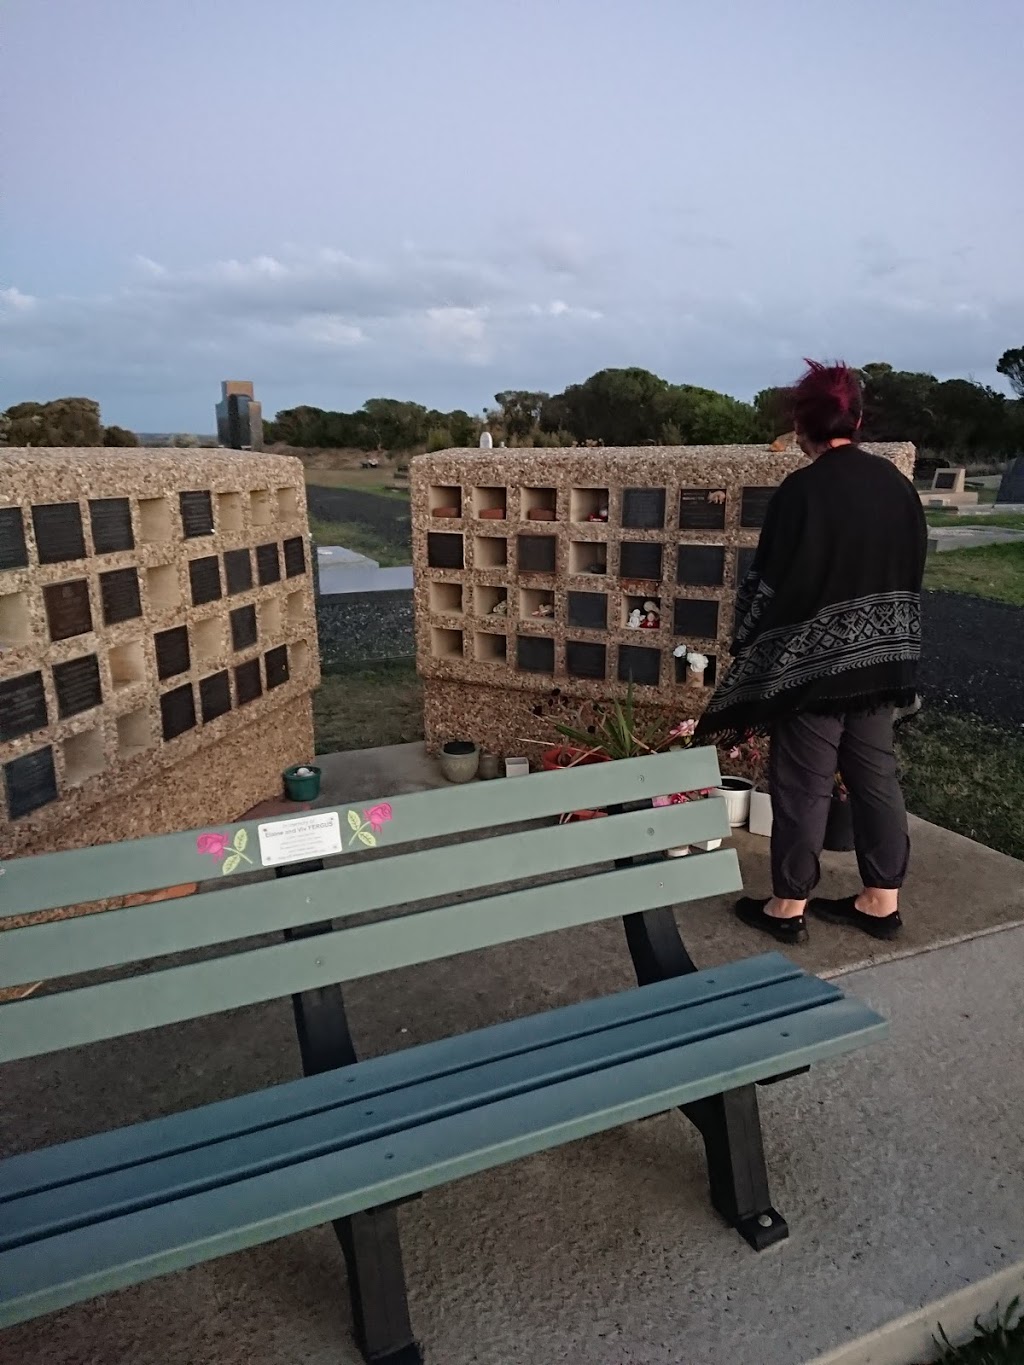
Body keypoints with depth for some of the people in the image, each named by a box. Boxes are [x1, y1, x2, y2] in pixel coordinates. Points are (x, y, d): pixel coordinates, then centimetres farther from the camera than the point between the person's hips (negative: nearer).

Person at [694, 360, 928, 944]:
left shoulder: (801, 492, -17)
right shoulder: (896, 483, 3)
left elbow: (770, 581, -14)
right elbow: (914, 570, 12)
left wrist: (749, 650, -1)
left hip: (812, 659, -6)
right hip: (883, 656, 6)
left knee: (804, 782, 4)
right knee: (875, 772, 14)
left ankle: (789, 906, 16)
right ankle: (882, 899, 25)